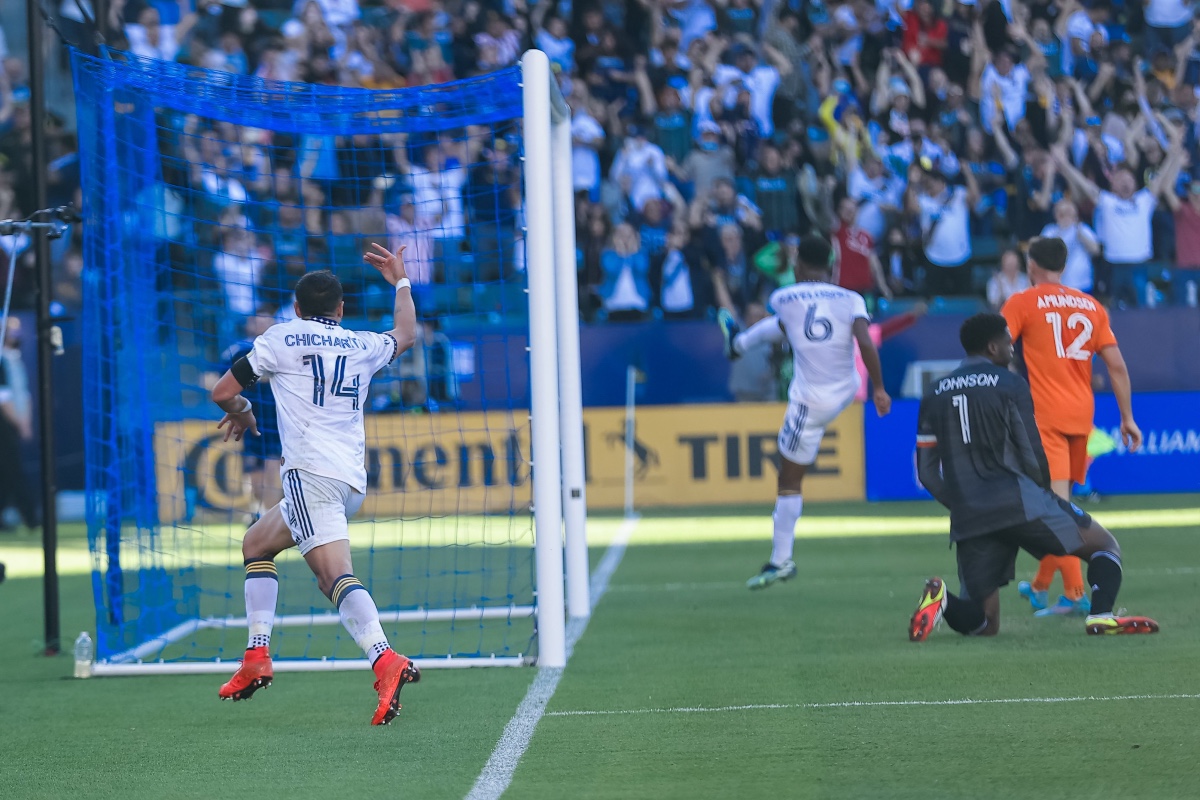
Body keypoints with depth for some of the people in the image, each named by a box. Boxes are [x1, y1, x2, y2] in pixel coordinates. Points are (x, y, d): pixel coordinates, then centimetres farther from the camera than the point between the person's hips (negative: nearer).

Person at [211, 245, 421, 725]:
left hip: (311, 471, -7)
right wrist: (400, 282, 56)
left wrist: (243, 415, 31)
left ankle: (385, 662, -44)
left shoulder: (282, 338, 6)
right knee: (256, 545, 24)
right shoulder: (363, 346, 19)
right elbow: (406, 335, 42)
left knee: (335, 573, -22)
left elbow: (223, 393, 10)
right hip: (353, 482, 7)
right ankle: (257, 658, 16)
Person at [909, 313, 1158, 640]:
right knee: (1106, 545, 12)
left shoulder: (933, 395, 15)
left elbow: (926, 472, 14)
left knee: (983, 624, 11)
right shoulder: (1010, 385, 0)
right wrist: (1043, 495, 18)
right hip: (1018, 501, -4)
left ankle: (942, 598, -21)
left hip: (968, 522, 5)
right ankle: (1101, 615, -16)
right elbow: (1033, 456, -1)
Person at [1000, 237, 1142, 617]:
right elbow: (1117, 365, 8)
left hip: (1044, 415, -6)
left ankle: (1075, 594, -21)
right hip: (1082, 415, 6)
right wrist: (1127, 418, 11)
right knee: (1059, 502, 18)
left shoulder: (1022, 303, 0)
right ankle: (1040, 586, 30)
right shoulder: (1091, 306, 12)